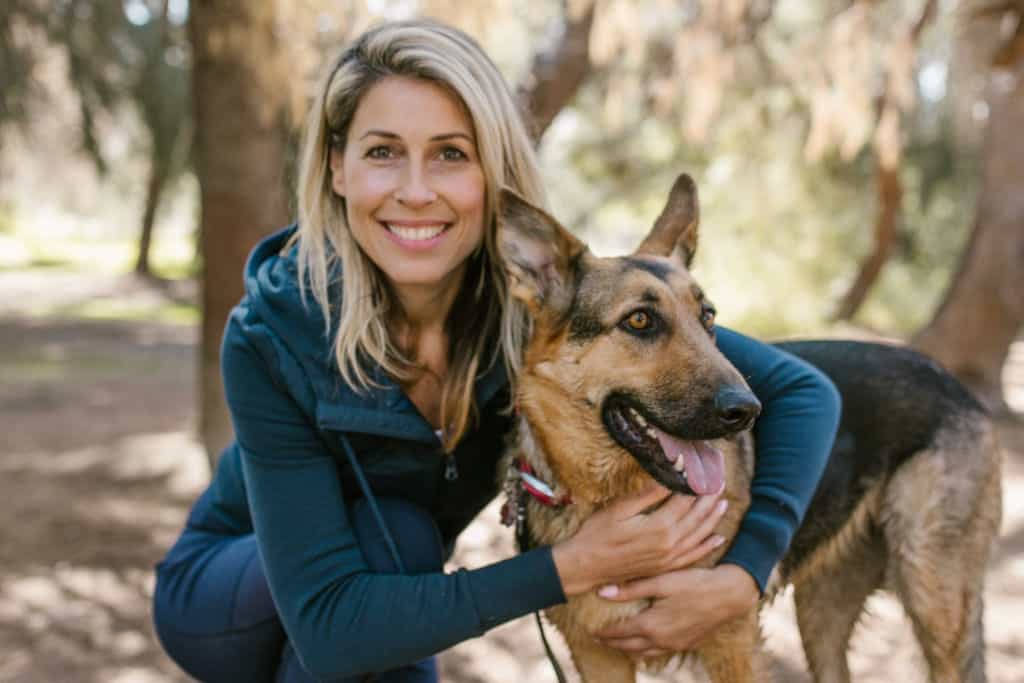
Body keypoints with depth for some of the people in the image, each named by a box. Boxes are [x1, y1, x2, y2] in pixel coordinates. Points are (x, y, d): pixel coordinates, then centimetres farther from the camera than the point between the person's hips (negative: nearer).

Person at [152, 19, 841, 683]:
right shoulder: (274, 338, -33)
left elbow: (802, 392, -24)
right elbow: (326, 624, -35)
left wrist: (741, 575, -40)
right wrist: (571, 567, -40)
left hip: (390, 574, 3)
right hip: (225, 586, -3)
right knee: (390, 531, -28)